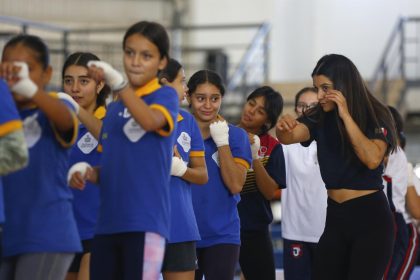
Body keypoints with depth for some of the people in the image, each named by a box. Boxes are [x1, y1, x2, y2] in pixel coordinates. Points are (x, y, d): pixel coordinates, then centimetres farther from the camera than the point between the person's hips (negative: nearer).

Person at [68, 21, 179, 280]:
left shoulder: (166, 95, -1)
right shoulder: (114, 108, 18)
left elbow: (150, 121, -25)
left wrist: (117, 81, -34)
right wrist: (89, 173, 3)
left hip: (146, 220, -7)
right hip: (108, 222, 7)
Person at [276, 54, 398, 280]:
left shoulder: (375, 116, -8)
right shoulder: (320, 118, 3)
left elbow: (372, 159, -24)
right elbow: (290, 136, -16)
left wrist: (346, 115, -23)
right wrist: (283, 127, -39)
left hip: (370, 217, -5)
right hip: (336, 217, 5)